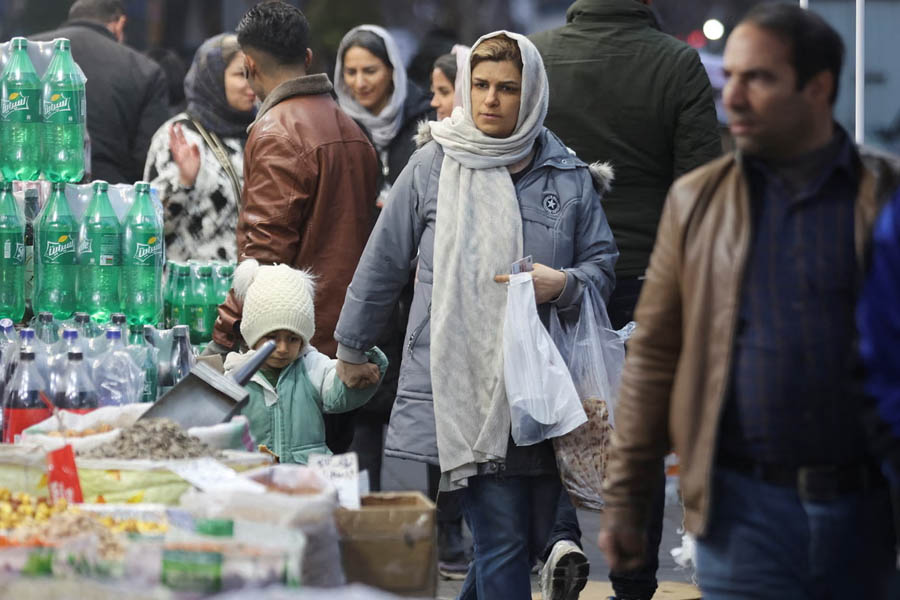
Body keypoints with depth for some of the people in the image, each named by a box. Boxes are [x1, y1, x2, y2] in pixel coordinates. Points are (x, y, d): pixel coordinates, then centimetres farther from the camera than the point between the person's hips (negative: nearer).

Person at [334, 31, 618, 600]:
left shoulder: (569, 178, 8)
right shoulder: (433, 167, 2)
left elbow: (603, 265, 14)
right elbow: (383, 263, 11)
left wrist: (564, 285, -9)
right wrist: (352, 348, 19)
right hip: (461, 390, -3)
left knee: (534, 538, 8)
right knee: (504, 540, -11)